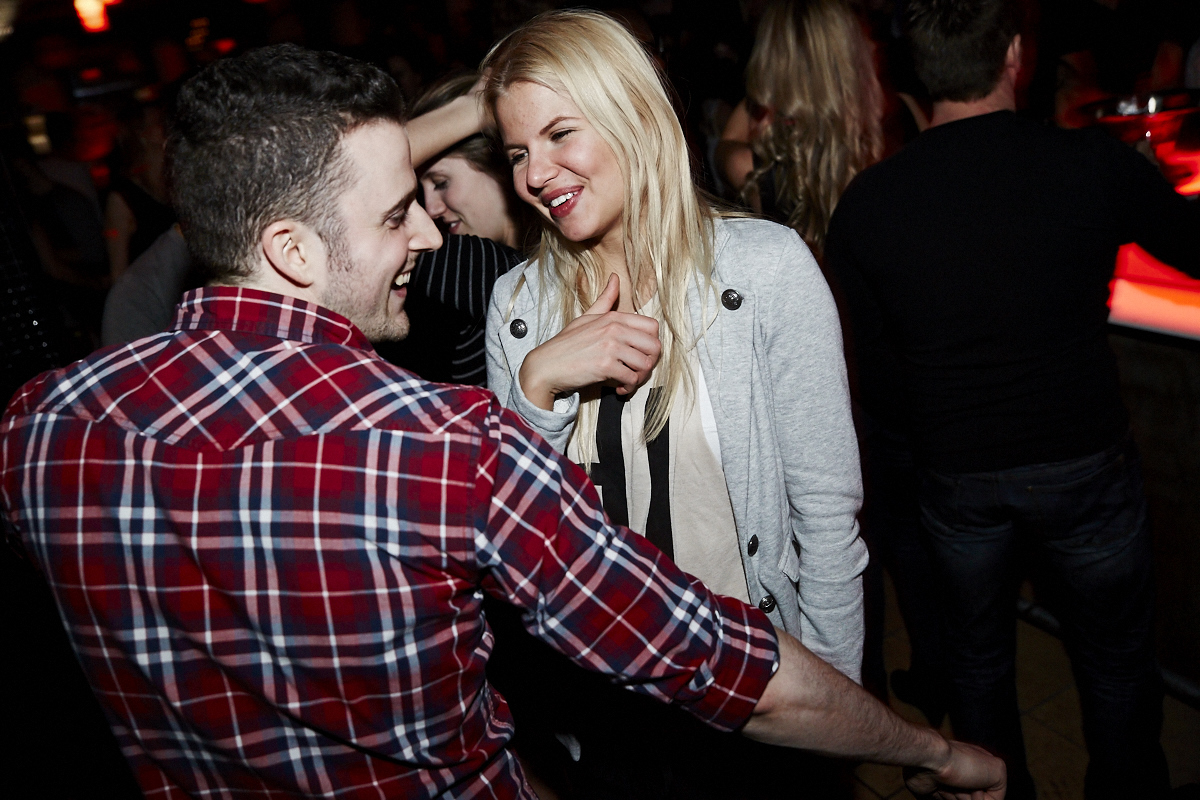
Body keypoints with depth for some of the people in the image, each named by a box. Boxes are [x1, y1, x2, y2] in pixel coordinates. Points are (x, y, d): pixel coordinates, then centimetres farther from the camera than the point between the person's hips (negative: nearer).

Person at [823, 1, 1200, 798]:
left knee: (979, 658, 24)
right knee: (1117, 669, 21)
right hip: (1085, 463, -1)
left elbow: (870, 363, -1)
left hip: (956, 472, 2)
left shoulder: (865, 202, -10)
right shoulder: (1096, 164, -14)